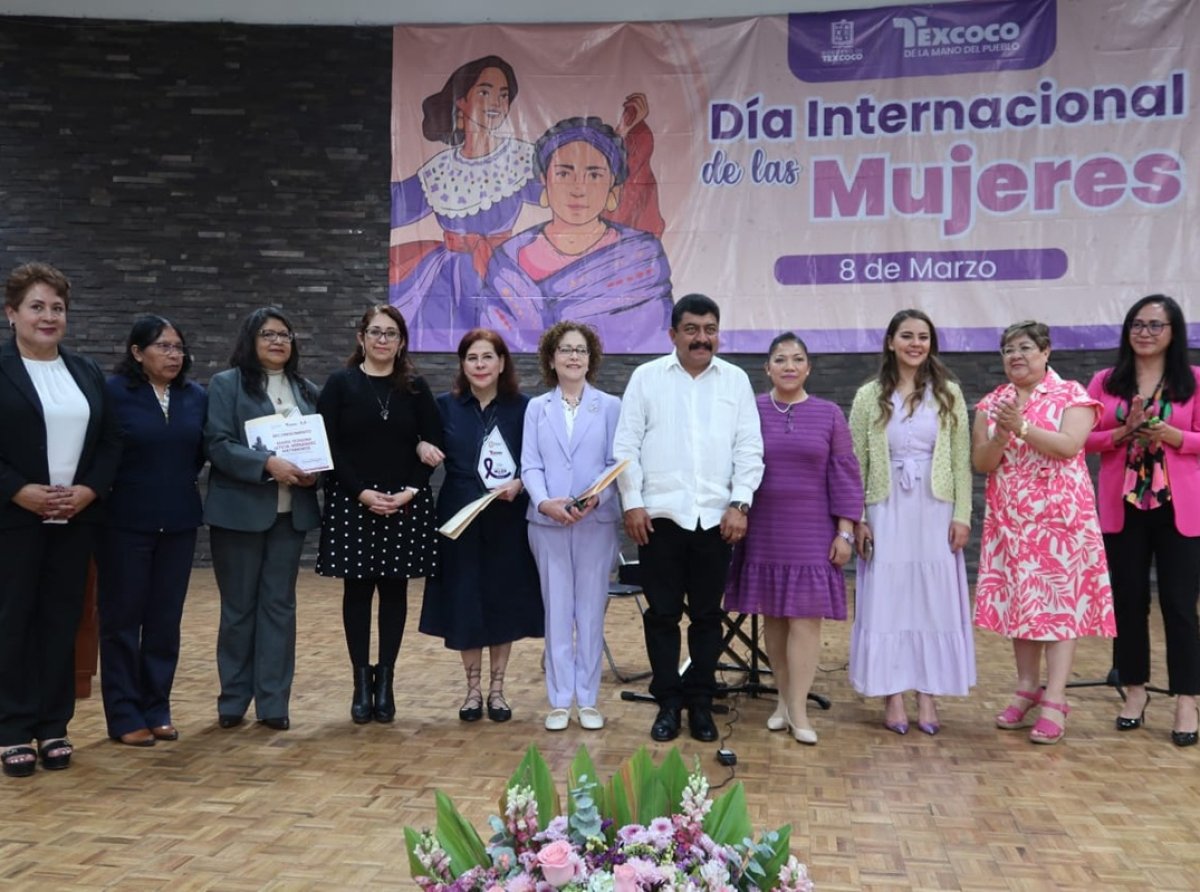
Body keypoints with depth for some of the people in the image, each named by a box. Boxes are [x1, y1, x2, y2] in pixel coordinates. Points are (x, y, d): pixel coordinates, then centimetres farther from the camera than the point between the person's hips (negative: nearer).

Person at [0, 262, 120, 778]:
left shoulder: (86, 373, 12)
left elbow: (111, 441, 10)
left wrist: (88, 491, -5)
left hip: (74, 519, 4)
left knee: (62, 621, 7)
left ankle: (54, 727, 16)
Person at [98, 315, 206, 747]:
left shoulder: (196, 397, 7)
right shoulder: (113, 392, -8)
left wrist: (180, 486, 0)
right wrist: (123, 488, -6)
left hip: (178, 521, 4)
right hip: (126, 522, -4)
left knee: (166, 619, 9)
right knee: (122, 618, 4)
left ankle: (157, 708, 20)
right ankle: (125, 716, 13)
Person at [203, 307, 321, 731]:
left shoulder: (307, 391, 13)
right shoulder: (226, 384, -1)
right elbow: (217, 445, -11)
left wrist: (315, 471, -7)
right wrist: (268, 464, -22)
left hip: (291, 512, 4)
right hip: (241, 510, -3)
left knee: (279, 605, 7)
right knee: (238, 607, 7)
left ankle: (273, 702, 14)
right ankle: (233, 700, 20)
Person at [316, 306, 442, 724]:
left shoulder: (415, 387, 7)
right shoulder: (340, 384, 2)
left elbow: (433, 444, 4)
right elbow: (328, 446, -3)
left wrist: (411, 490, -10)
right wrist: (361, 492, -13)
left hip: (406, 505, 1)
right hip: (352, 502, -1)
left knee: (394, 590, 5)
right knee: (357, 591, 3)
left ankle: (385, 679, 14)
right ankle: (361, 680, 13)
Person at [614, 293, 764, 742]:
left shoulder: (736, 380, 7)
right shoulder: (646, 377, 3)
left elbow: (749, 448, 4)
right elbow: (627, 445, 1)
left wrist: (739, 504, -5)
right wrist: (632, 503, -5)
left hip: (716, 517, 1)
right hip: (660, 515, -1)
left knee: (707, 615, 9)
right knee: (662, 614, 6)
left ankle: (700, 703, 21)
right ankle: (668, 703, 19)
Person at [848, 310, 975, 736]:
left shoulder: (948, 394, 4)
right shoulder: (869, 397, 1)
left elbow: (961, 461, 2)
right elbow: (855, 463, 0)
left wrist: (962, 514, -4)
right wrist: (856, 519, -5)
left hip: (934, 512, 1)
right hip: (886, 513, -1)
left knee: (935, 601, 5)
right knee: (887, 601, 3)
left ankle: (928, 697, 16)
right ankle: (893, 698, 13)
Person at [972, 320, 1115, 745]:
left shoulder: (1071, 395, -1)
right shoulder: (992, 403, 10)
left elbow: (1069, 446, -16)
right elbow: (981, 463, 3)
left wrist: (1022, 427, -23)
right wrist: (1001, 436, -15)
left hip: (1060, 517, -4)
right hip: (1009, 520, 4)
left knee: (1058, 601, -4)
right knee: (1018, 600, 8)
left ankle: (1055, 701, -3)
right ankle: (1027, 688, 20)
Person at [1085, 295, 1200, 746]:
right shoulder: (1105, 382, 5)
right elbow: (1084, 439, 3)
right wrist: (1122, 433, -13)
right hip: (1122, 508, 2)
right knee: (1128, 602, 9)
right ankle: (1135, 690, 23)